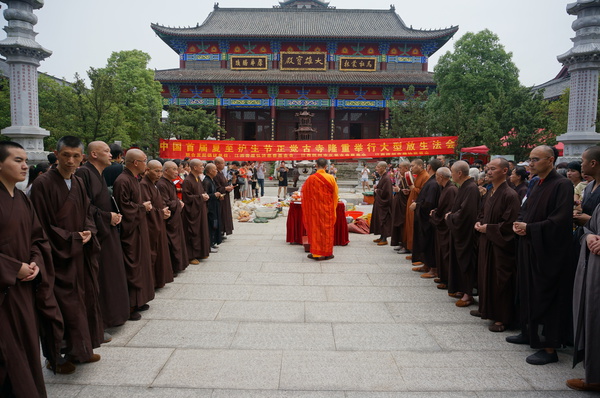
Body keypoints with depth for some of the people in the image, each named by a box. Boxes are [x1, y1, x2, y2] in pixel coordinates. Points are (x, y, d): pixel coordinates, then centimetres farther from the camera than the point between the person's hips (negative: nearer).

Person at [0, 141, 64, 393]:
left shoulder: (23, 200, 9)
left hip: (24, 288, 6)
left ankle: (30, 389, 28)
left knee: (27, 343, 14)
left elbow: (37, 238, 12)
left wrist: (36, 264, -5)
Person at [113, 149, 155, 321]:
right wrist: (143, 207, -10)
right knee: (131, 267, -3)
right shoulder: (123, 181, -19)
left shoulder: (134, 179, 13)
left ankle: (138, 301, 26)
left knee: (140, 264, 15)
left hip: (138, 229, 10)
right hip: (130, 231, -10)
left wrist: (145, 205, 4)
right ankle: (129, 307, 8)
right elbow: (124, 208, -21)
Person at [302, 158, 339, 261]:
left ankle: (315, 253, 13)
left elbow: (305, 194, -2)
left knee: (315, 229, 9)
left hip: (315, 209, -1)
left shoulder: (311, 179, -11)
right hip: (328, 209, 1)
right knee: (327, 229, 11)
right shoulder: (331, 178, -8)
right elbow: (335, 195, 1)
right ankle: (326, 253, 18)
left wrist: (307, 208, 14)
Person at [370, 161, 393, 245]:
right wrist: (377, 187, 3)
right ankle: (382, 237, 23)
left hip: (384, 203, -10)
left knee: (383, 220, -3)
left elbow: (384, 192, -25)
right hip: (380, 202, 10)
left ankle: (384, 239, 4)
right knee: (379, 220, 15)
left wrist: (377, 190, -9)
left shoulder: (386, 178, -20)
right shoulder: (383, 177, 10)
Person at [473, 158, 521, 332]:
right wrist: (479, 223, 3)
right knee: (485, 276, 16)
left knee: (500, 281, -1)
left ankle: (502, 319, 10)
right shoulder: (489, 193, 10)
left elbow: (510, 224, -20)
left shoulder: (510, 195, -17)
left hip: (501, 245, -8)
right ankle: (486, 309, 32)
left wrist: (488, 228, -16)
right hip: (486, 242, 9)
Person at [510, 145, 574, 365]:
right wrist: (519, 223, -3)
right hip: (529, 247, 9)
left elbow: (560, 220, -21)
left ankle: (549, 348, 7)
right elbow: (525, 209, 17)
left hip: (549, 252, -8)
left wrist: (529, 228, -19)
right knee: (528, 293, 16)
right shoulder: (537, 185, 13)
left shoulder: (562, 185, -14)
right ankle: (529, 332, 31)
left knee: (545, 296, -3)